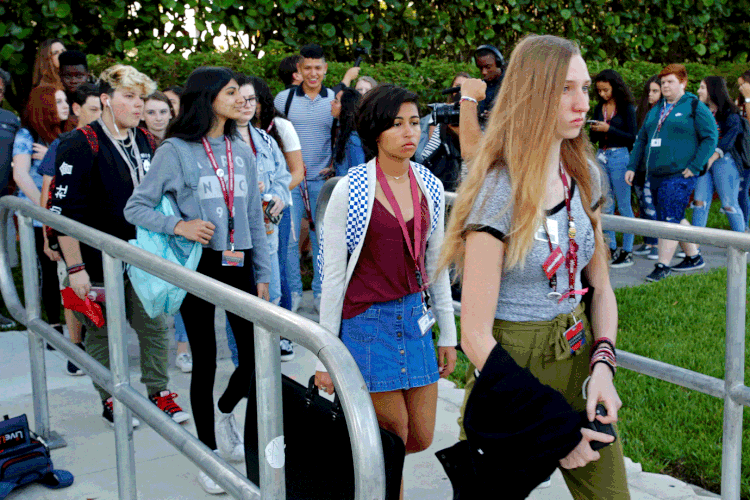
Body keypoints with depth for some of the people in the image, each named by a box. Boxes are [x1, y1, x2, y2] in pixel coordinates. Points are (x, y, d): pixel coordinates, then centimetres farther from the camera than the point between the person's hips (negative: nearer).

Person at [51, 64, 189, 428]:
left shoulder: (146, 142, 9)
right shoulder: (81, 146, -12)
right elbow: (65, 212, -14)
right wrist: (75, 268, -16)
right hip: (99, 262, -5)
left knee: (156, 326, 8)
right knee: (104, 333, 8)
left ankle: (159, 392, 25)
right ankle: (111, 400, 24)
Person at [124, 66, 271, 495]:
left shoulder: (241, 151, 9)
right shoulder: (176, 151, -6)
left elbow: (255, 218, 12)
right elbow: (135, 207, -4)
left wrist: (263, 275, 10)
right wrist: (178, 225, -20)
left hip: (239, 265, 4)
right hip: (198, 266, -4)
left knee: (256, 354, 0)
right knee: (205, 362, 5)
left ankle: (225, 411, 33)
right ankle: (209, 453, 22)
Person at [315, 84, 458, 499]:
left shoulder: (430, 187, 3)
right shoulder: (350, 190, -11)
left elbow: (435, 265, 11)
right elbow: (332, 274, -9)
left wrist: (448, 335, 12)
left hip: (414, 316, 5)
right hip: (367, 321, -5)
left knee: (422, 438, 10)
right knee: (395, 438, 2)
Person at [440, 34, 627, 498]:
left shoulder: (585, 177, 2)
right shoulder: (500, 194, -18)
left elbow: (601, 287, 11)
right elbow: (475, 336, -19)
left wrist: (603, 363, -7)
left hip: (579, 354, 6)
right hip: (509, 363, -6)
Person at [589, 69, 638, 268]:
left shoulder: (626, 108, -4)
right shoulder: (599, 108, 12)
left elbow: (632, 137, -9)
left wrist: (608, 129, -15)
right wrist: (594, 131, -6)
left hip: (619, 157, -6)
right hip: (601, 156, 6)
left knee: (624, 205, -2)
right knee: (605, 206, 7)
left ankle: (627, 252, 2)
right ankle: (611, 249, 14)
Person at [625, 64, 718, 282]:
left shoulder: (695, 107, -2)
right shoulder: (656, 110, 18)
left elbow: (710, 137, -6)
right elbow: (641, 139, 21)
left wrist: (694, 167, -13)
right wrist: (632, 166, 12)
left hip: (679, 175, -7)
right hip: (655, 175, 7)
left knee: (670, 219, -11)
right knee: (673, 219, 12)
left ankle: (663, 265, -9)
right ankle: (693, 255, 25)